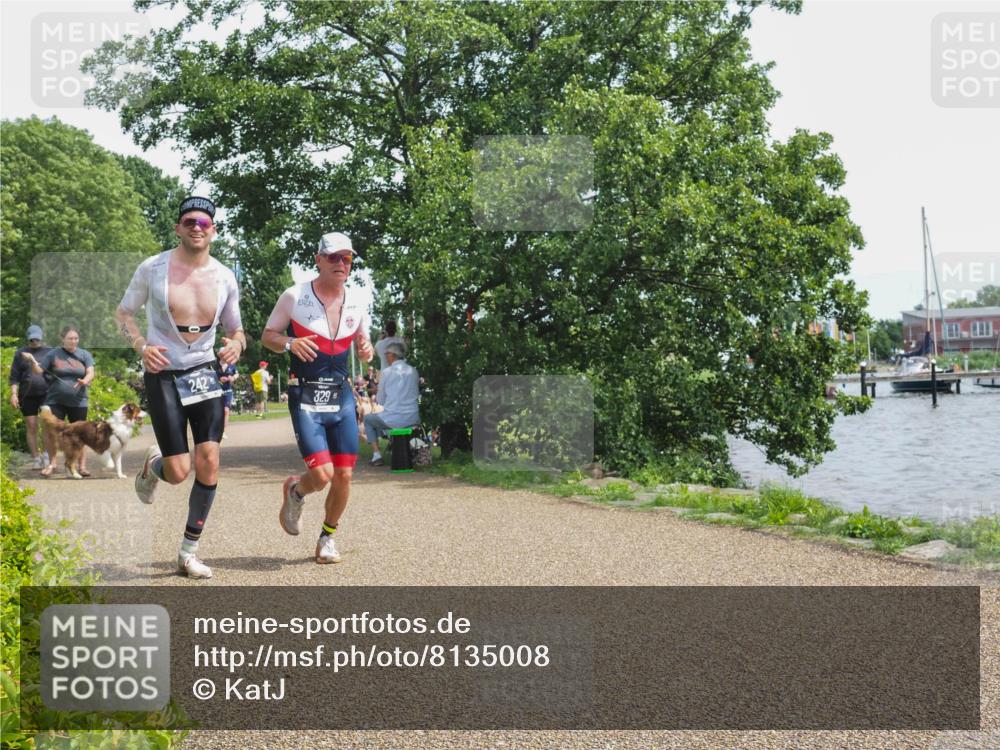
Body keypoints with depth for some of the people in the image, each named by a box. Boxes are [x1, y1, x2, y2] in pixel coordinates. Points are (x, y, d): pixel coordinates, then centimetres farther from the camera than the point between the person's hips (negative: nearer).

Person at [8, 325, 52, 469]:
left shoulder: (49, 352, 9)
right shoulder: (20, 353, 9)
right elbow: (14, 376, 6)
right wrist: (13, 394, -5)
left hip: (46, 393, -1)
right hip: (27, 396, 1)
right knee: (31, 428, 3)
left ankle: (46, 454, -4)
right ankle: (35, 459, 9)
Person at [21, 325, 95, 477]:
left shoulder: (85, 355, 5)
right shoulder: (53, 354, 2)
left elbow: (90, 373, -4)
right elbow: (38, 370, 2)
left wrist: (85, 381, -26)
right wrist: (32, 361, -18)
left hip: (78, 402, 0)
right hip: (55, 400, 0)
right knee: (48, 430, -7)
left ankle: (82, 466, 12)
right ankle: (52, 463, 11)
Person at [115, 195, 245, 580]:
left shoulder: (225, 278, 1)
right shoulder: (153, 268, -6)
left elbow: (236, 329, 13)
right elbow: (123, 313, 5)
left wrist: (236, 344, -12)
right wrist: (141, 345, -14)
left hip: (204, 373, 3)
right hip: (163, 374, -2)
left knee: (209, 462, -9)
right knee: (178, 472, -8)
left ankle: (189, 551, 5)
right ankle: (153, 465, 32)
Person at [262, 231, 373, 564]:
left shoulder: (356, 301, 6)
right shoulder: (294, 296, -6)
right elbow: (267, 336, 3)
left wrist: (367, 351, -7)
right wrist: (290, 343, -19)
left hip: (341, 396, 4)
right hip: (305, 397, -4)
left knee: (344, 475, 1)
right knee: (322, 474, -14)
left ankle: (327, 538, 24)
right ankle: (295, 491, 23)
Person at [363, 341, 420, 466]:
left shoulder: (387, 372, -7)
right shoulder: (413, 371, 5)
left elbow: (380, 401, -1)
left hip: (393, 419, -5)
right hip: (413, 419, 5)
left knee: (368, 419, 23)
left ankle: (376, 455, 11)